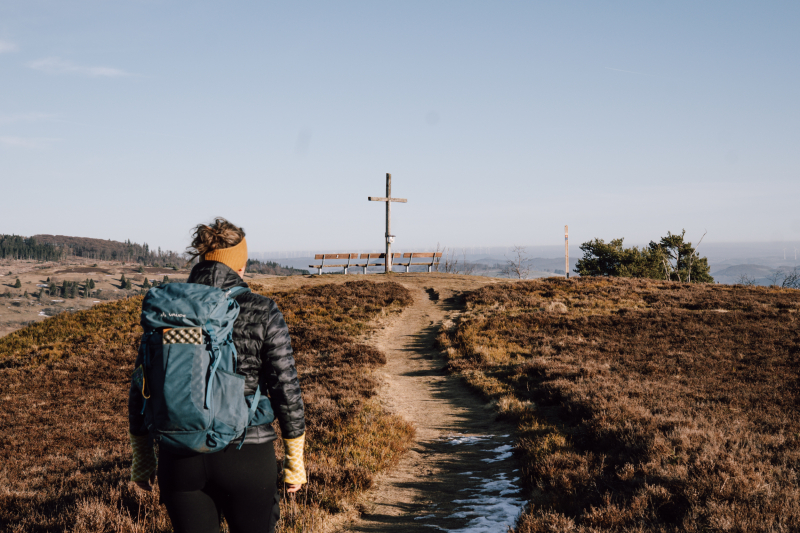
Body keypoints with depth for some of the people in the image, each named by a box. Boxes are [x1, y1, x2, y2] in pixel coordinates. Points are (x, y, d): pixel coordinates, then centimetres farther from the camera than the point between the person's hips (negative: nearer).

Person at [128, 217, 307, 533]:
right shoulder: (262, 312, -8)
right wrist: (295, 460, 3)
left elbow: (141, 391, 3)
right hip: (245, 459, -2)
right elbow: (285, 390, -8)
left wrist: (142, 459, 14)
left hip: (179, 459, 3)